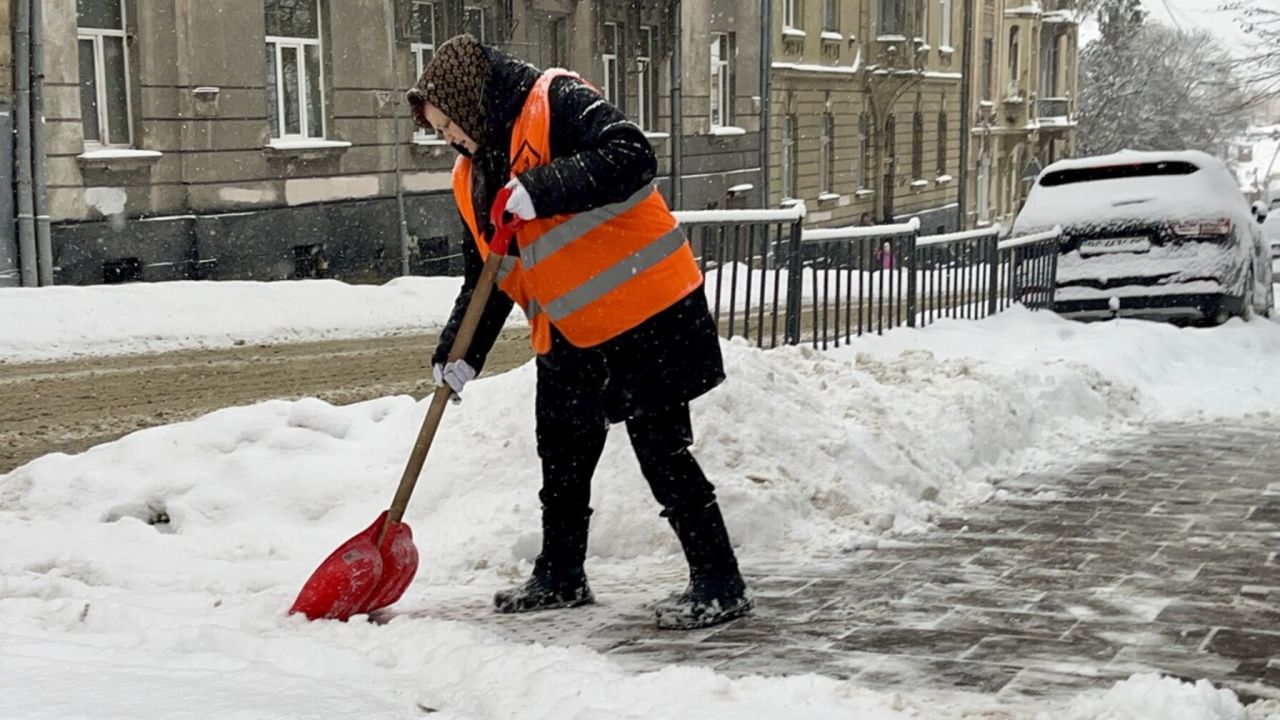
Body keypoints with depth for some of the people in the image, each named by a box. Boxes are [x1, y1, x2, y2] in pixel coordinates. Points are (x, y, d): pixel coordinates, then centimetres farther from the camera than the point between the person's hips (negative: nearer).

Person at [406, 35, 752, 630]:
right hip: (568, 336, 9)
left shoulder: (557, 105, -13)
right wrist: (460, 353, 3)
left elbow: (631, 156, -28)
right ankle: (560, 577, 33)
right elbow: (486, 278, 14)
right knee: (562, 459, 17)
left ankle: (719, 584, 4)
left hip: (643, 316, -9)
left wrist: (542, 191, -30)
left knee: (663, 454, -6)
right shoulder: (472, 179, 12)